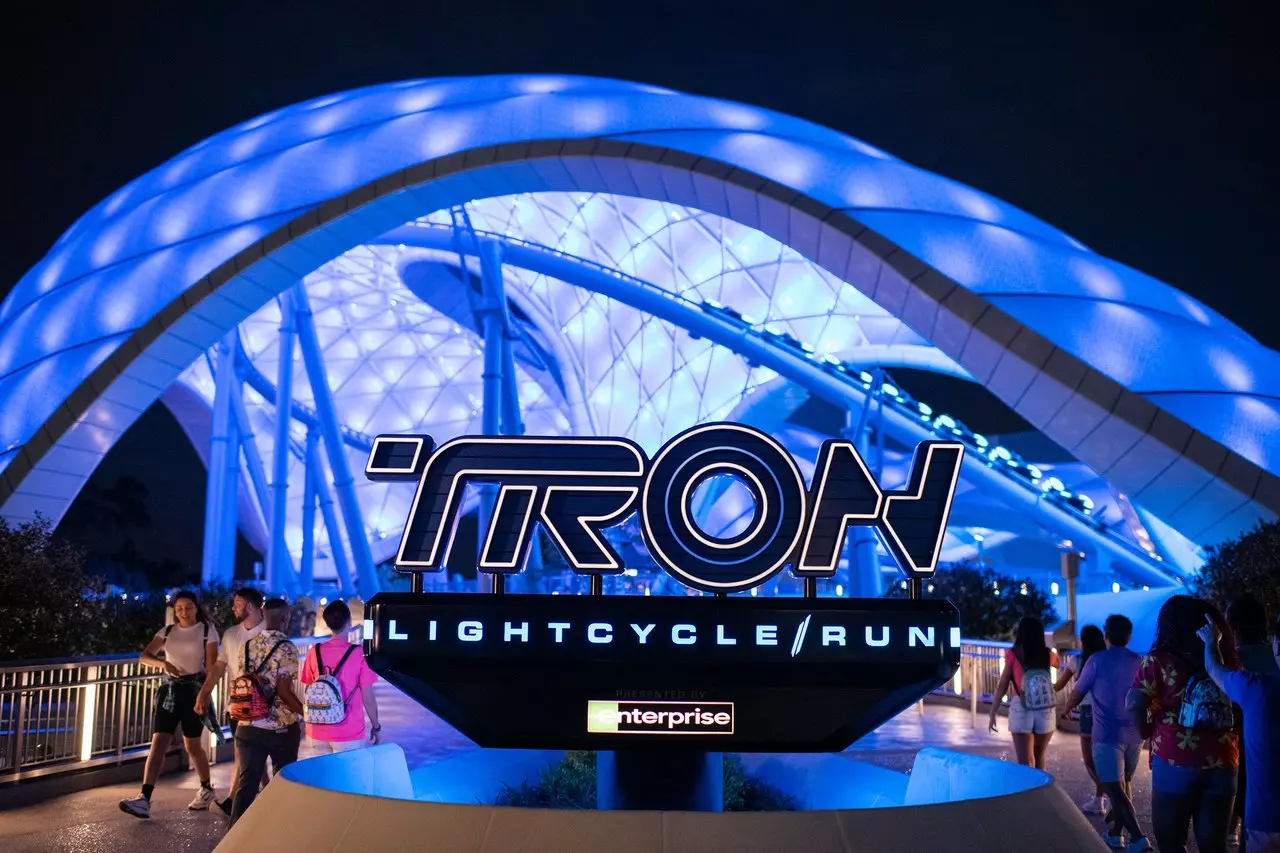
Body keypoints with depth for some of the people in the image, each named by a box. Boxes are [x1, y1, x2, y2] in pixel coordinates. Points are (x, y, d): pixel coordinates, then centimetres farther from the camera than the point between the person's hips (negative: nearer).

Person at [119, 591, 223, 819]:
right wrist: (163, 663, -20)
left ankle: (207, 790, 27)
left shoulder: (207, 631, -3)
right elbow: (143, 657, -1)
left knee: (192, 746, 6)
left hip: (194, 689, -3)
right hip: (169, 689, 4)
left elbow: (211, 667, -6)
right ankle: (144, 799, -15)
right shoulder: (167, 631, 8)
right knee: (158, 743, -8)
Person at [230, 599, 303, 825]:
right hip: (282, 728, -4)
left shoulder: (247, 645, 5)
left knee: (246, 782, 3)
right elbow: (284, 691, -18)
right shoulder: (287, 648, -13)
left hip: (248, 726, 4)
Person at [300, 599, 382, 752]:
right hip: (348, 733, -4)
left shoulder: (315, 652, -1)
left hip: (318, 730, 4)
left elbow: (310, 691, 9)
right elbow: (368, 698, -8)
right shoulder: (357, 654, -11)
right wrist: (376, 726, 5)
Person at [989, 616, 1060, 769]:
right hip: (1046, 710, 3)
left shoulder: (1013, 654, -2)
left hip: (1021, 710, -3)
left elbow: (1002, 687, -2)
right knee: (1039, 758, 21)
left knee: (1025, 763, -1)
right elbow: (1058, 663, 30)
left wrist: (992, 714, 4)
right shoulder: (1047, 654, 5)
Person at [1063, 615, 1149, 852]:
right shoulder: (1140, 662, 7)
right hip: (1134, 734, 5)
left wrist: (1066, 709, 21)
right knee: (1124, 784, 20)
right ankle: (1115, 832, 24)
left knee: (1114, 790, -6)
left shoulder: (1097, 660, -6)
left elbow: (1077, 694, 0)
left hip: (1108, 734, -5)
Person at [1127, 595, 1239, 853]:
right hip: (1222, 765, 3)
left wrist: (1147, 732, 5)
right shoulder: (1227, 661, 4)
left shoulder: (1159, 661, -5)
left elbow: (1135, 705, -12)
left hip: (1175, 764, -3)